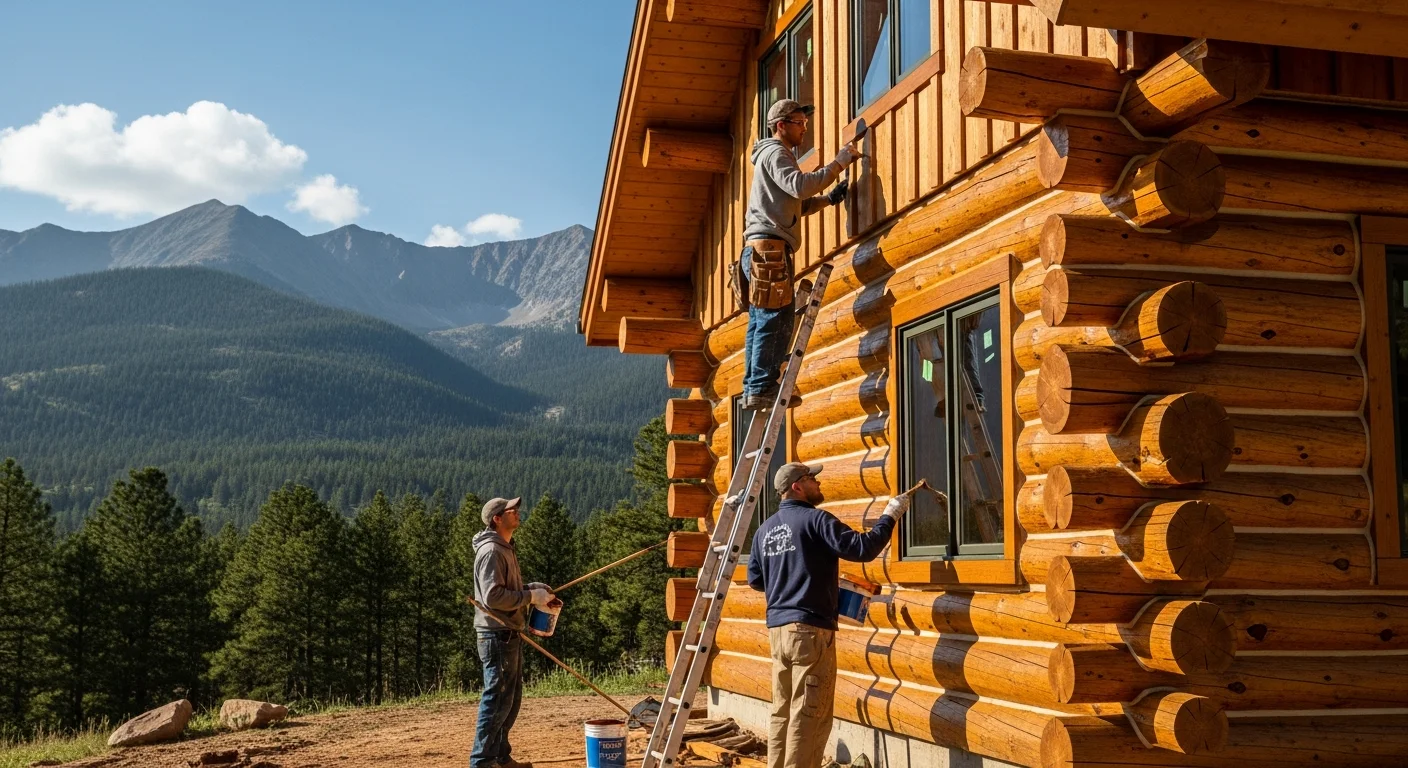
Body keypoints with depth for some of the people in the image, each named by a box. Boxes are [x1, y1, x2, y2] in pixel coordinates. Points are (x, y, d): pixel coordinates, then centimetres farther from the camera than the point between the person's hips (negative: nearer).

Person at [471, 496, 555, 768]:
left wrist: (533, 588, 9)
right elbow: (493, 596, -25)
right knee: (497, 699, -6)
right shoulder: (491, 551, -17)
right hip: (497, 635, -10)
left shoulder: (505, 548, 16)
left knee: (511, 698, 17)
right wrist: (531, 596, -18)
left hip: (509, 634, 10)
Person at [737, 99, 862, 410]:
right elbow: (800, 185, -21)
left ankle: (754, 391, 6)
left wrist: (829, 198, 16)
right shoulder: (775, 152, -3)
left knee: (761, 323, 7)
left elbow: (795, 205, 28)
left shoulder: (777, 155, 29)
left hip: (761, 250, 11)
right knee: (776, 320, -13)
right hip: (769, 246, -11)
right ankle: (761, 389, -16)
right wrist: (839, 163, -16)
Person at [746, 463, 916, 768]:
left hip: (777, 627, 8)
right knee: (808, 715, -4)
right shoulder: (816, 520, -10)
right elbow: (863, 548, -16)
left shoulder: (765, 529, 13)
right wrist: (890, 516, -4)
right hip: (810, 628, -8)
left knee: (782, 711, 13)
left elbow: (755, 580, 19)